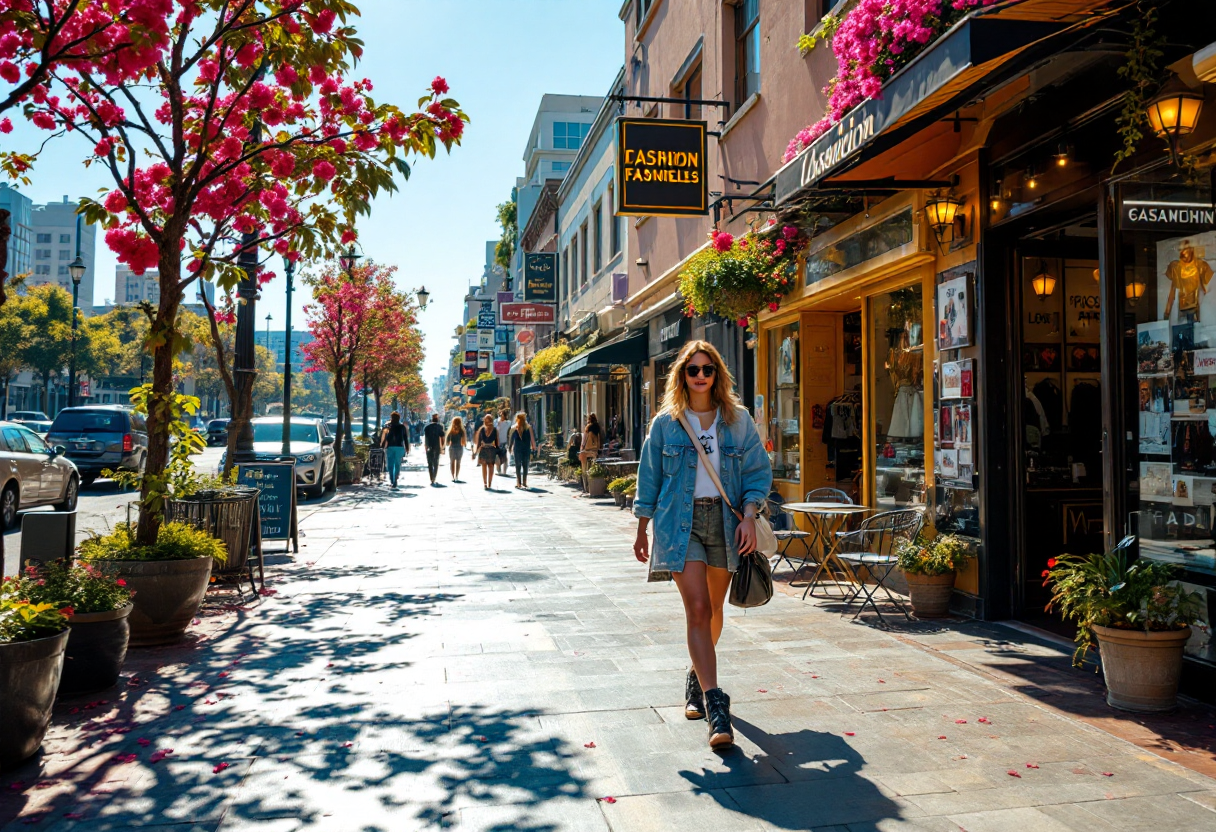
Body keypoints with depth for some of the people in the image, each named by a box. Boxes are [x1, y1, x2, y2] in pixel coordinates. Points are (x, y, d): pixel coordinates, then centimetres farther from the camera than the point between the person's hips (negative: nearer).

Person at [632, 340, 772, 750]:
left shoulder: (738, 420, 5)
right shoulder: (666, 423, 3)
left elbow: (758, 471, 5)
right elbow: (649, 478, 8)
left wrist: (749, 516, -8)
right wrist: (642, 531, 10)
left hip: (725, 519, 2)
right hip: (680, 521, -2)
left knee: (713, 609, 14)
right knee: (697, 610, -11)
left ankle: (697, 678, 39)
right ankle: (715, 705, -12)